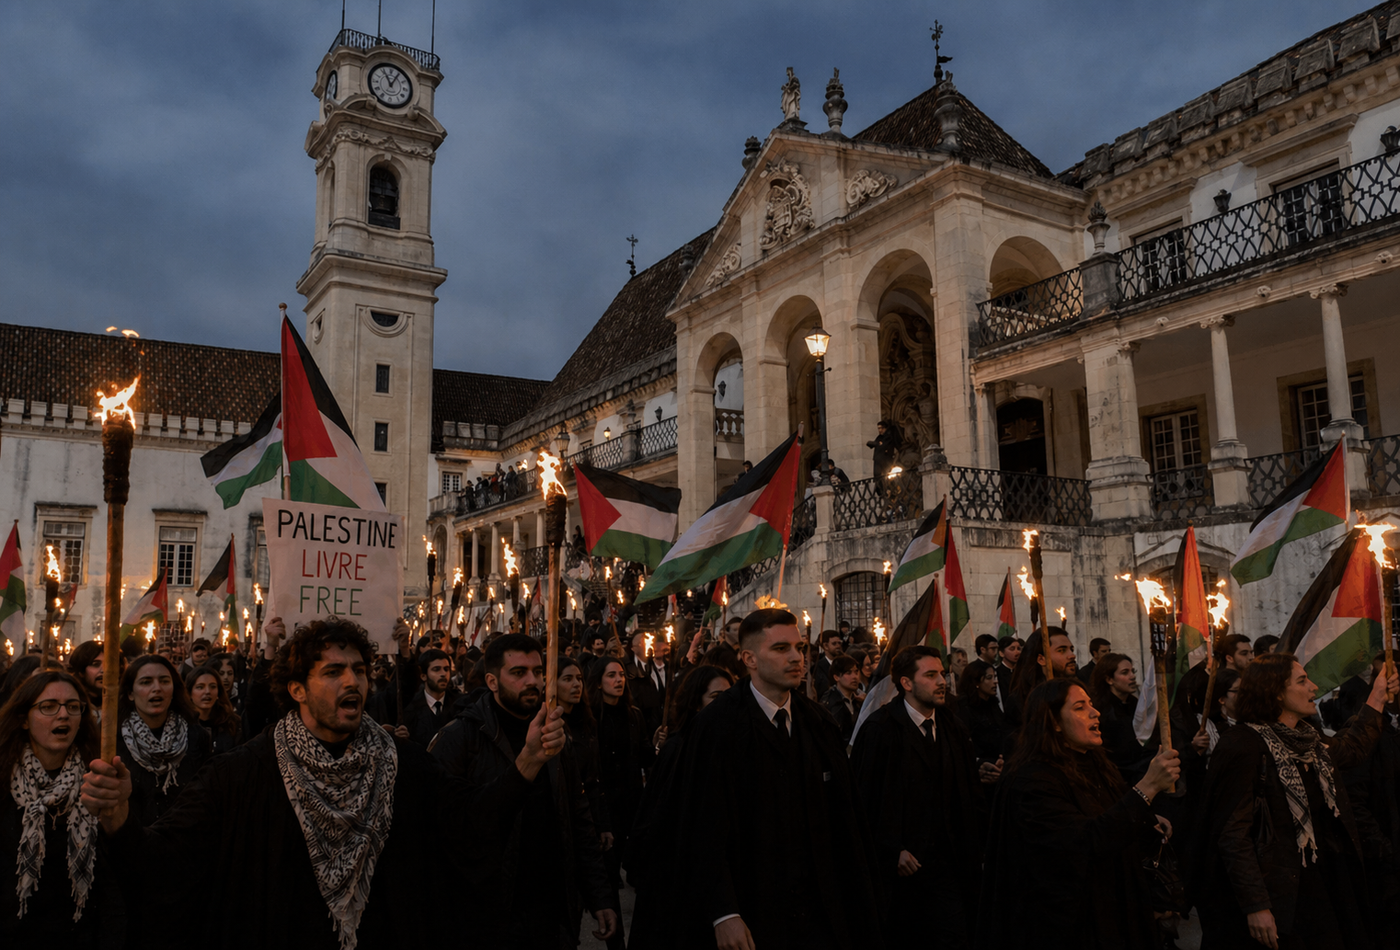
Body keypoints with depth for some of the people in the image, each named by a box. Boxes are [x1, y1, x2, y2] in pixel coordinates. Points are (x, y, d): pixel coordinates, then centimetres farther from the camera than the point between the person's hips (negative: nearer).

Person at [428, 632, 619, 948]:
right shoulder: (457, 738, -11)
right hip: (484, 922, -5)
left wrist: (600, 897, 6)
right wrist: (527, 762, -31)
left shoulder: (554, 738, 8)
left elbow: (579, 821, 11)